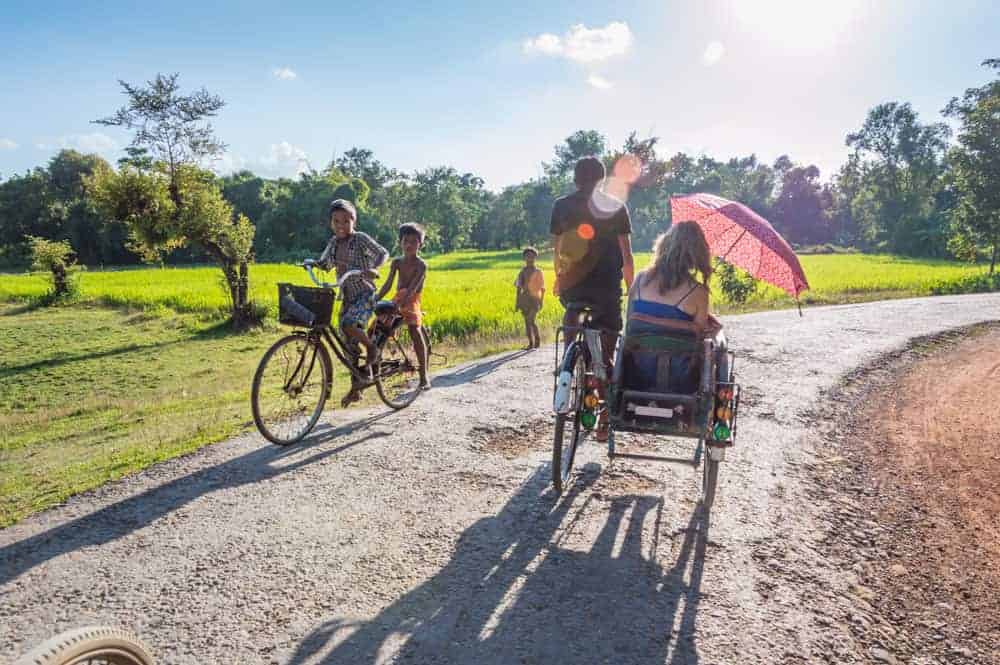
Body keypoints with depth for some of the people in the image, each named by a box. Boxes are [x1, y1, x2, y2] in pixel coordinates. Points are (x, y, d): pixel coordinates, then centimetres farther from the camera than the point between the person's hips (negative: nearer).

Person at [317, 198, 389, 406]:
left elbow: (383, 253, -15)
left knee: (349, 325, -32)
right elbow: (325, 263, 19)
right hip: (347, 297, 6)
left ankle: (372, 350, -2)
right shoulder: (334, 242, 8)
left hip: (365, 295, -6)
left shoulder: (361, 238, -9)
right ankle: (355, 389, 17)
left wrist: (372, 268, -34)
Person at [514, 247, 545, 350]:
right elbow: (519, 288, 13)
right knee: (527, 322, 5)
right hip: (524, 299, 4)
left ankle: (537, 338, 3)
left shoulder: (538, 272, 0)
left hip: (535, 299, -4)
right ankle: (531, 343, 12)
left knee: (530, 320, -17)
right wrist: (517, 303, 11)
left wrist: (541, 301, -8)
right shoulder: (522, 272, 10)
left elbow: (542, 288, 0)